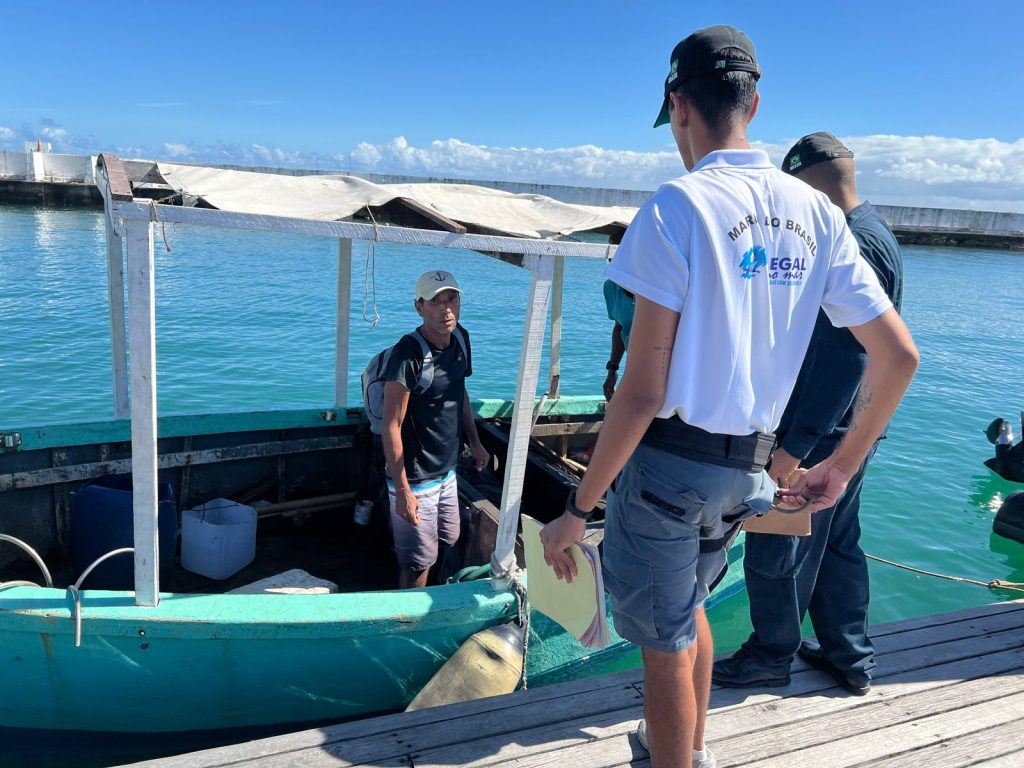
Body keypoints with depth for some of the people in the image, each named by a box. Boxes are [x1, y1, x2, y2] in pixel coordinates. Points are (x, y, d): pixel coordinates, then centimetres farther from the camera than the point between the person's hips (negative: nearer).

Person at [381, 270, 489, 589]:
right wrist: (402, 490, -23)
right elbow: (392, 425, -23)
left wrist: (475, 442, 17)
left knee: (448, 540, 22)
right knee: (418, 563, 6)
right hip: (416, 479, -8)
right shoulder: (408, 355, -24)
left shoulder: (460, 338, 0)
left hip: (447, 471, 8)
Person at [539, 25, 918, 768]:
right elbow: (900, 355, 4)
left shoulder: (679, 206, -15)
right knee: (688, 607, 29)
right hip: (747, 468, 7)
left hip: (669, 461, -7)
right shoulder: (815, 212, 3)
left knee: (667, 646, 11)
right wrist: (845, 464, 16)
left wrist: (577, 510, -11)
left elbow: (643, 390, -20)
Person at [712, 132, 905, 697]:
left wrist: (794, 447, -26)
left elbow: (842, 359, -27)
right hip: (846, 435, 10)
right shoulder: (870, 233, 12)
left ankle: (772, 656, 24)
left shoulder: (855, 244, -21)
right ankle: (849, 657, 34)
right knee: (836, 544, 20)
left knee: (776, 552, 5)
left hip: (822, 436, -10)